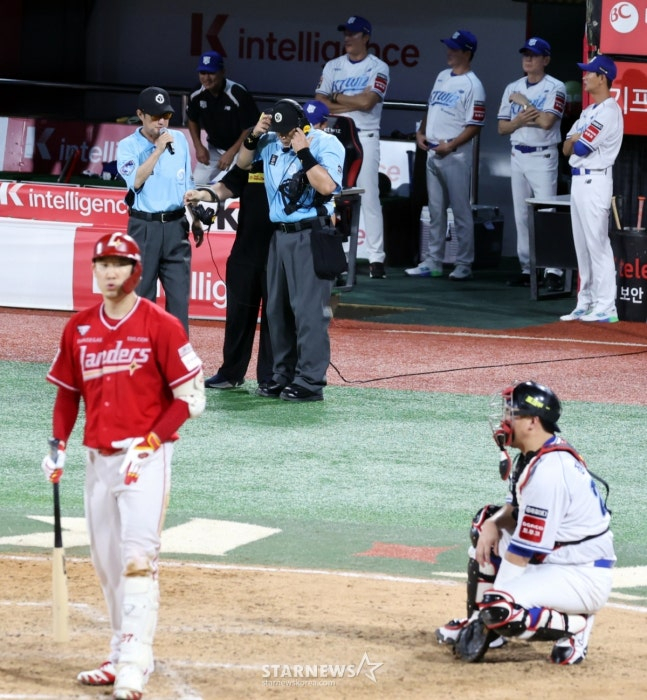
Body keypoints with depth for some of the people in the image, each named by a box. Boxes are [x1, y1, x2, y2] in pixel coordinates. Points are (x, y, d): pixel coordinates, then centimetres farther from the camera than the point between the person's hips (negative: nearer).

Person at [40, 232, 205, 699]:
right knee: (107, 563, 11)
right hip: (98, 459, 6)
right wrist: (58, 444, 3)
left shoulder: (161, 326, -8)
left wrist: (149, 442, -16)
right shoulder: (79, 329, 8)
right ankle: (123, 655, 22)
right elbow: (67, 391, 17)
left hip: (146, 459, -6)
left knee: (138, 559, -14)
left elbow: (191, 397, -8)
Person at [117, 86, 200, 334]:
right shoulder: (128, 146, -3)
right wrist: (159, 149, -19)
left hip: (176, 226, 3)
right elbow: (136, 181, -19)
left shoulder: (179, 140, 9)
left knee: (179, 294, 2)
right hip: (144, 227, -3)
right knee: (141, 293, 1)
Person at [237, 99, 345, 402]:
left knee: (308, 308, -10)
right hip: (280, 234, 7)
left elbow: (326, 186, -22)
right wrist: (254, 135, 4)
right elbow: (243, 162, 21)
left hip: (311, 236, -7)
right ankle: (284, 376, 18)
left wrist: (303, 152, -21)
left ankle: (310, 381, -9)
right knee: (277, 308, 11)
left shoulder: (326, 144, -10)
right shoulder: (271, 142, 8)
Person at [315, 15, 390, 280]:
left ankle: (376, 258, -10)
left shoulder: (378, 68, -2)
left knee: (369, 196, -9)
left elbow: (367, 101, -15)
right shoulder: (333, 67, 11)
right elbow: (320, 102, 2)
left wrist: (337, 98, -4)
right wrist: (353, 105, -9)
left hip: (364, 138, -5)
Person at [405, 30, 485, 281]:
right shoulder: (442, 77, 13)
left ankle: (463, 264, 1)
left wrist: (450, 146, -19)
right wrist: (421, 132, 8)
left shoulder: (472, 86, -11)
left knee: (461, 211, -3)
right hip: (432, 152, 8)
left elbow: (475, 125, -15)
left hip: (455, 155, -8)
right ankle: (432, 262, 17)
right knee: (435, 211, 12)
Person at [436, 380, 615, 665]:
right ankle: (479, 622, 19)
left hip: (582, 578, -10)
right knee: (486, 523, 18)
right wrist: (492, 524, -3)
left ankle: (575, 625, -8)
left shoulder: (547, 471, -25)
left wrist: (490, 605, -16)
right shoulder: (533, 455, 6)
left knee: (499, 610, -29)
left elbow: (520, 554, -22)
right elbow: (515, 508, 20)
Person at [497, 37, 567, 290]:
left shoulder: (555, 88, -6)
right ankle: (526, 269, 14)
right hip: (517, 155, 6)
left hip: (543, 157, -6)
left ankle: (553, 271, -13)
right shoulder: (512, 88, 12)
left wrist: (524, 103, -9)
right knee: (522, 215, 8)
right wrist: (519, 120, -10)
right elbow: (502, 127, 10)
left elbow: (546, 121, -20)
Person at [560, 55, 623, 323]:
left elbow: (581, 147, -16)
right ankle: (586, 304, 17)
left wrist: (577, 140, 5)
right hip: (578, 179, 10)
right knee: (582, 245, 12)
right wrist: (577, 138, -6)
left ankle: (605, 308, -11)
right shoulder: (588, 112, 18)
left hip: (595, 180, -10)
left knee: (597, 244, -10)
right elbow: (567, 148, 14)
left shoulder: (609, 110, -13)